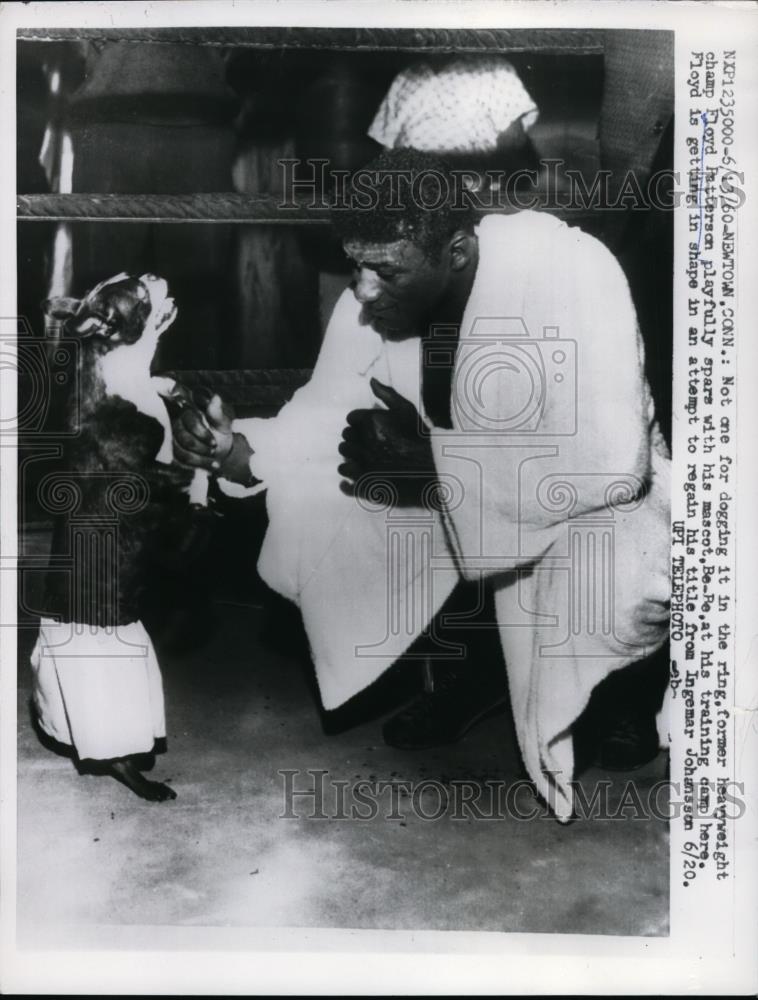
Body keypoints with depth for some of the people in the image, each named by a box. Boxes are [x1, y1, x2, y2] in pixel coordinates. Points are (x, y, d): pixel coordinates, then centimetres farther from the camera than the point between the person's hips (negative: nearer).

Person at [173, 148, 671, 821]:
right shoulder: (373, 299, -14)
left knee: (614, 596, -36)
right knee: (305, 504, -9)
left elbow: (610, 467, -35)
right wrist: (234, 451, -25)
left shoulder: (567, 272, -31)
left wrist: (432, 462, -31)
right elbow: (326, 413, -5)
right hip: (449, 487, 6)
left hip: (591, 496, -5)